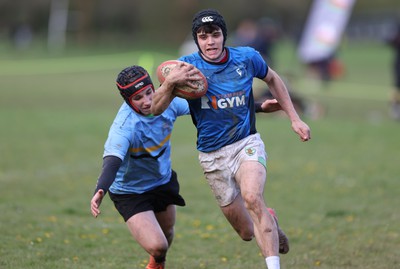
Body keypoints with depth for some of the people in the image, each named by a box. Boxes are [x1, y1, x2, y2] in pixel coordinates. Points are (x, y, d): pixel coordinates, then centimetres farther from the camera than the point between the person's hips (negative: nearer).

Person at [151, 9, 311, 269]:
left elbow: (272, 79, 17)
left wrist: (295, 118, 13)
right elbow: (156, 109, -14)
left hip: (247, 144, -1)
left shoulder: (247, 58, -5)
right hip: (212, 157, 1)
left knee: (252, 198, -33)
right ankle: (270, 223, 42)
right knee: (247, 232, 6)